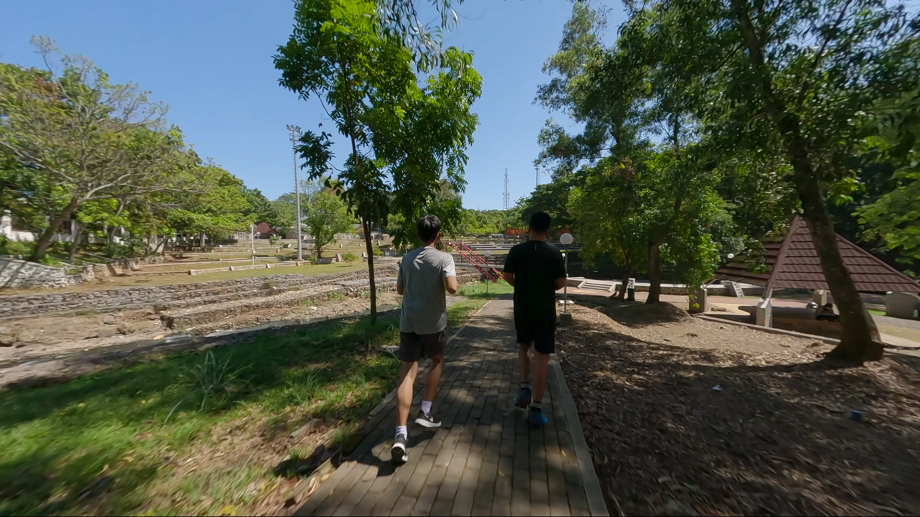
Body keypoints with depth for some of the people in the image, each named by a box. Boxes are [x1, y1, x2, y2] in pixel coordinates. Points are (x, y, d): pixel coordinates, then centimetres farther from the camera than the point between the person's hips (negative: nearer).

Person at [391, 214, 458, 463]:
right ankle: (425, 412, 27)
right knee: (437, 361, 23)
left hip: (408, 321, 3)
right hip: (433, 322, -3)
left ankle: (400, 434, 2)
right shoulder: (444, 258, -9)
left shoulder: (407, 258, 5)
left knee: (407, 373, 4)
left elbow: (400, 289, 13)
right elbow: (452, 287, -22)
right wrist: (453, 280, -1)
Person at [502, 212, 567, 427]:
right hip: (545, 311, -1)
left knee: (523, 345, 26)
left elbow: (507, 276, -7)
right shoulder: (554, 253, -5)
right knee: (542, 357, 6)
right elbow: (561, 283, -5)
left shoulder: (517, 250, -5)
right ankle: (537, 409, 12)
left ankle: (525, 388, 15)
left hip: (522, 309, 1)